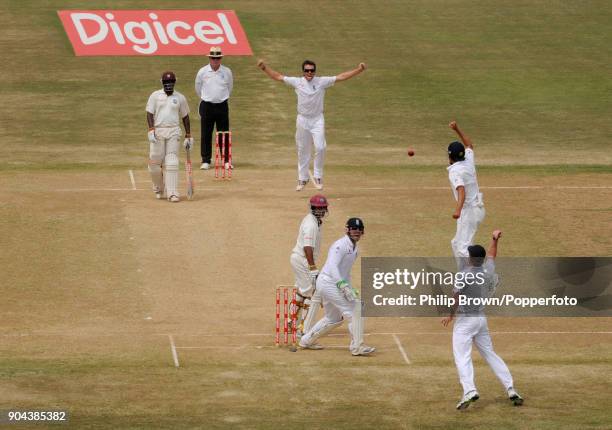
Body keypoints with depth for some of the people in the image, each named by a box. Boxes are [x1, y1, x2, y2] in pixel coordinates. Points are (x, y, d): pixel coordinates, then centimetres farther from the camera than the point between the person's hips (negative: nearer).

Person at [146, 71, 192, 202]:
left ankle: (172, 193, -8)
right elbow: (150, 114, -2)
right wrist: (151, 131, -17)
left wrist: (188, 136, 11)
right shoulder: (155, 96, 4)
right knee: (155, 162, -1)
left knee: (171, 162, -8)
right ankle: (158, 189, 23)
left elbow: (185, 117, 14)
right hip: (157, 131, 0)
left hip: (173, 132, 0)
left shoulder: (180, 98, 9)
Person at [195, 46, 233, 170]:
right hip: (207, 106, 0)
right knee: (206, 134, 2)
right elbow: (198, 89, 12)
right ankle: (206, 161, 8)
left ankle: (227, 160, 6)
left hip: (222, 105, 0)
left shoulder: (227, 72, 0)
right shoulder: (202, 72, -3)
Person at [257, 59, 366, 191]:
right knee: (302, 150, 9)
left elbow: (342, 77, -9)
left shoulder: (322, 81, -4)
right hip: (302, 120, 2)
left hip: (317, 120, -2)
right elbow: (278, 76, 2)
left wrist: (359, 70, -19)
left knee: (320, 148, -14)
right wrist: (264, 68, -9)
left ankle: (318, 177, 0)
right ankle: (302, 179, 21)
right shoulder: (297, 82, 0)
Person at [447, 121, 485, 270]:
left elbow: (462, 191, -34)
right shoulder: (468, 162, 6)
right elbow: (469, 145, 28)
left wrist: (458, 210, -48)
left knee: (463, 248, -14)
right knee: (457, 244, 22)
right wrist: (457, 130, 27)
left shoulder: (455, 171, -18)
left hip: (468, 211, -9)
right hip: (478, 208, 9)